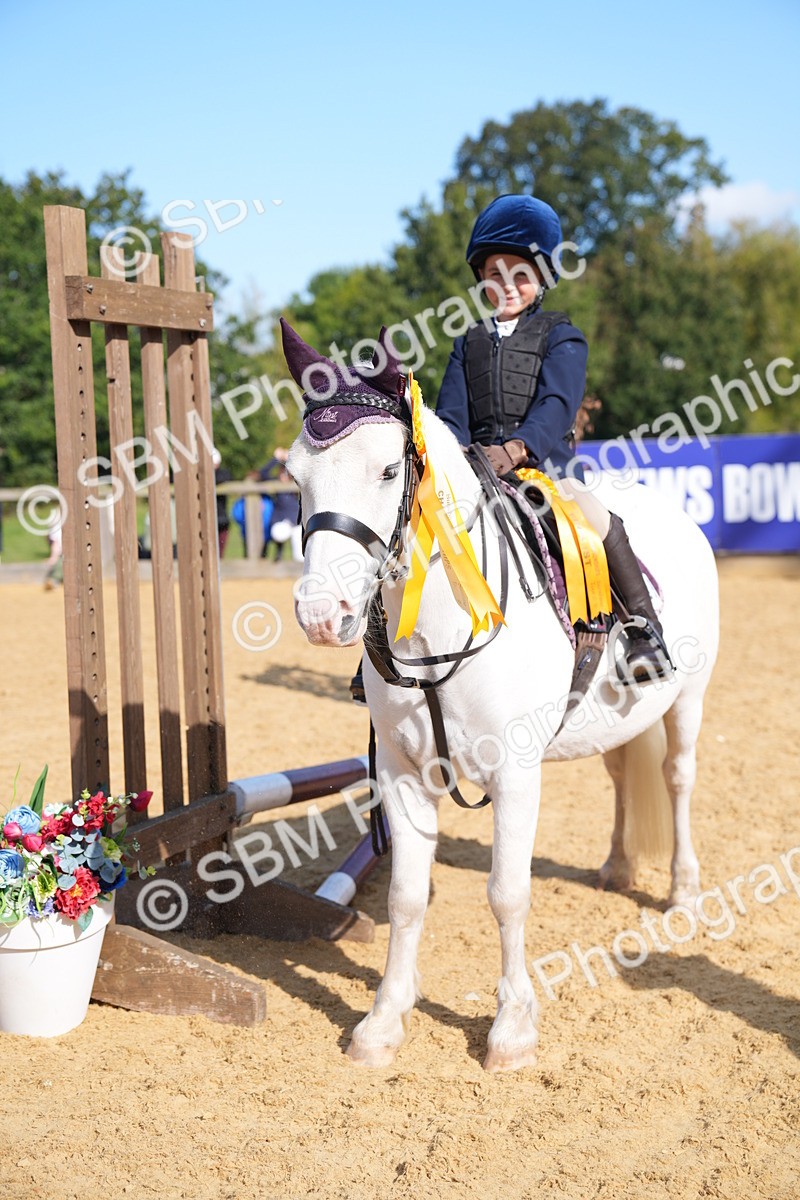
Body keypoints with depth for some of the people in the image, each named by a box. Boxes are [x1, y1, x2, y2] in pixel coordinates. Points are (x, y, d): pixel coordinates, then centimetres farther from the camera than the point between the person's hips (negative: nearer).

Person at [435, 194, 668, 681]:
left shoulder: (561, 338, 5)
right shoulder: (470, 343, 17)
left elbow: (556, 404, -12)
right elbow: (451, 415, 6)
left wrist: (516, 448, -31)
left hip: (545, 462, -4)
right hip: (477, 469, 4)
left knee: (597, 518, -30)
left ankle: (645, 626, -17)